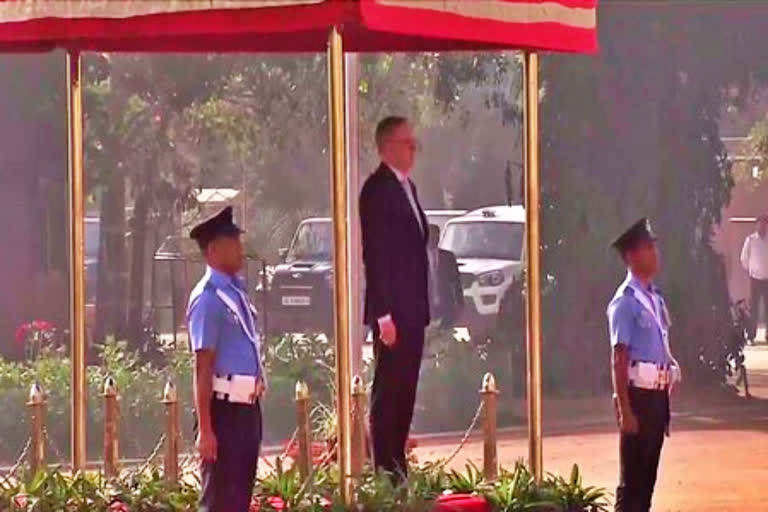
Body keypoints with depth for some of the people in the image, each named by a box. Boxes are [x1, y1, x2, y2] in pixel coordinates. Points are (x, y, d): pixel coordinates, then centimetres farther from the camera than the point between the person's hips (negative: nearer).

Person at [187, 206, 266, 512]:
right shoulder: (208, 298, -14)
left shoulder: (236, 292, 12)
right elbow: (203, 368, -16)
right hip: (224, 409, -8)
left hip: (247, 407, 8)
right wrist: (205, 429, -18)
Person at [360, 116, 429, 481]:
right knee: (389, 391, -6)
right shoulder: (378, 189, -12)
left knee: (405, 391, 10)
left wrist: (421, 308, 16)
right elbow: (375, 255, -16)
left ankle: (398, 467, 14)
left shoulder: (406, 187, 17)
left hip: (412, 310, 9)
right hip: (392, 310, -9)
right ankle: (385, 471, -4)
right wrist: (384, 314, -20)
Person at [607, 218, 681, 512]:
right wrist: (625, 410, -18)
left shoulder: (655, 298, 13)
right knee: (632, 477, -4)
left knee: (648, 475, 11)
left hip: (657, 394, 8)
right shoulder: (625, 301, -12)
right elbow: (619, 359, -15)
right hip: (638, 392, -8)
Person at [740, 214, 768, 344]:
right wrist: (749, 270, 8)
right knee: (753, 308, 1)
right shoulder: (751, 240, -3)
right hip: (755, 278, -1)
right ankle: (751, 335, 5)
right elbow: (744, 258, 5)